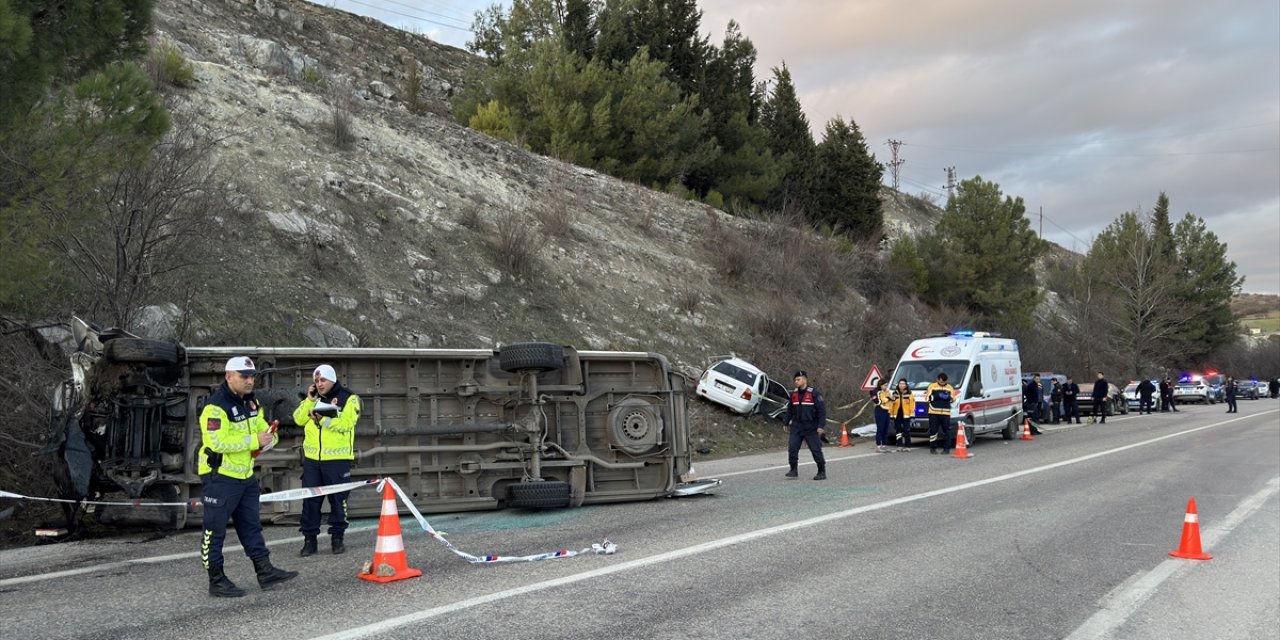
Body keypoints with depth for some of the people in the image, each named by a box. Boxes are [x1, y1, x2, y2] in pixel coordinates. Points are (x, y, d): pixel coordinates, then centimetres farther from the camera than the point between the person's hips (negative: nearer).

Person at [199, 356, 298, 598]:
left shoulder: (251, 402, 10)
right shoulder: (216, 406, -18)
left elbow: (263, 429, 17)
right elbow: (219, 442, -28)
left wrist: (269, 437, -8)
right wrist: (255, 441, -25)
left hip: (245, 476, 9)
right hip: (220, 477, -9)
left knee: (251, 526, 15)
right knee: (215, 530, 1)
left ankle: (265, 571, 22)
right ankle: (216, 581, 9)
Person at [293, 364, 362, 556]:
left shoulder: (349, 399, -3)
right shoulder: (313, 399, 13)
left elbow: (346, 423, -16)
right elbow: (298, 419, 3)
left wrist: (324, 418, -23)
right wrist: (310, 400, -8)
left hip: (337, 459, -4)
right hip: (312, 458, 4)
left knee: (338, 500, 4)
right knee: (310, 499, 5)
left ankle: (337, 537, 15)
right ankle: (309, 538, 13)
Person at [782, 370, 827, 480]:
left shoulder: (814, 393, -9)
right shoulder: (793, 394, 8)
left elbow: (822, 410, -10)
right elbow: (789, 410, 18)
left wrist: (821, 426, -16)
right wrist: (785, 423, 17)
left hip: (811, 428, -5)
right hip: (796, 427, 5)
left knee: (816, 449, -1)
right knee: (792, 448, -4)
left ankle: (822, 472, 10)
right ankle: (793, 470, 8)